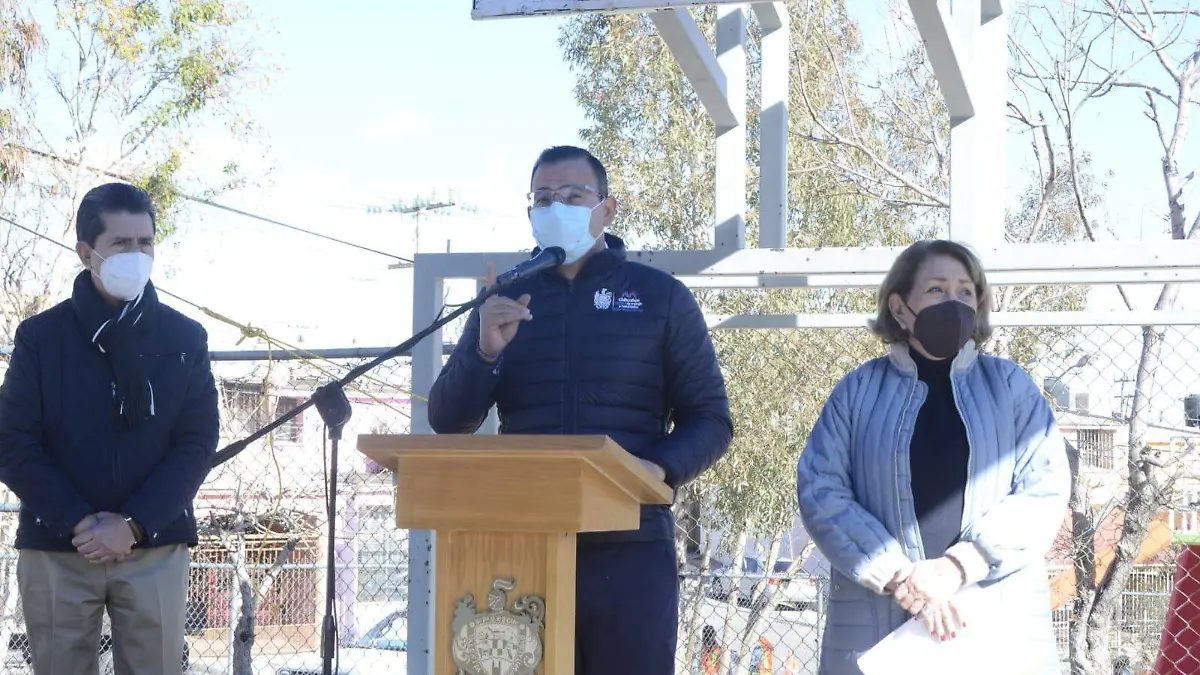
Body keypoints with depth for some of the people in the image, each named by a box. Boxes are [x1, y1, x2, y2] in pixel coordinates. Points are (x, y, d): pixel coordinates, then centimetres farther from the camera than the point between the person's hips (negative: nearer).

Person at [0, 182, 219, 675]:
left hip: (155, 550, 1)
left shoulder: (184, 339, 5)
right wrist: (79, 522, -14)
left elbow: (198, 444, 1)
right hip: (55, 551, -1)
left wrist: (133, 524, -12)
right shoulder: (40, 337, 2)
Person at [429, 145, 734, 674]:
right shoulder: (502, 303, 14)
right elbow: (449, 422, 8)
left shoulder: (660, 297, 7)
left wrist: (661, 468, -16)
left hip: (629, 551, -2)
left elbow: (711, 420, 5)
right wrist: (485, 351, -11)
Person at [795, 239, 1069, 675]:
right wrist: (900, 579, -13)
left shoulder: (1010, 386, 8)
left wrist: (957, 567, -13)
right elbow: (820, 491, -2)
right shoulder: (860, 391, 7)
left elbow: (1045, 490, -1)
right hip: (878, 624, 0)